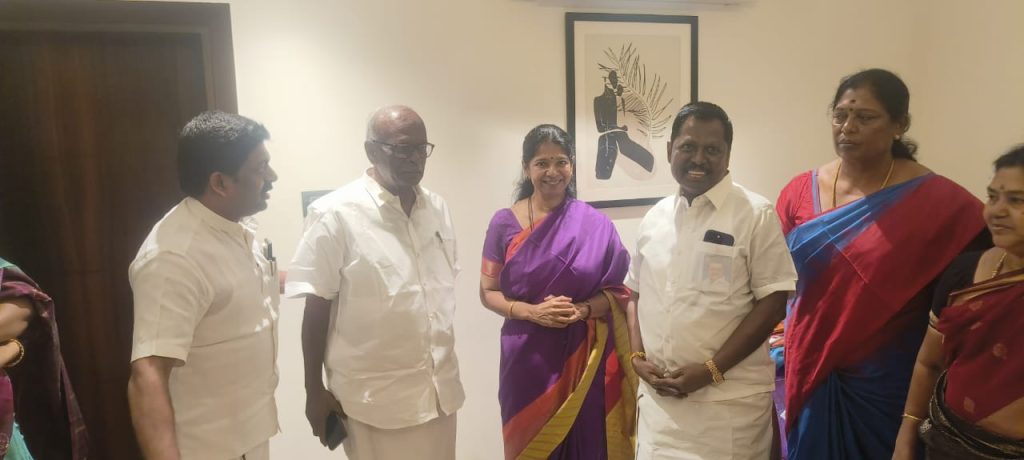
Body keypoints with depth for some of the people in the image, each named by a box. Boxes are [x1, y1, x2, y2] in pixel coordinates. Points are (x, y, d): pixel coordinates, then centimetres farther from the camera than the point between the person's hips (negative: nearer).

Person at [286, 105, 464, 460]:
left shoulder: (438, 209, 4)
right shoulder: (335, 214, -13)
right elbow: (316, 309, -8)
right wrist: (314, 391, -4)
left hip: (441, 388, 5)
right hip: (376, 398, -5)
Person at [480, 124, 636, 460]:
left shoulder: (595, 225, -2)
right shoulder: (504, 223, -3)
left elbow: (618, 290, 2)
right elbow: (488, 292, 1)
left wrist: (581, 309, -17)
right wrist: (532, 311, -16)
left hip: (585, 359, 0)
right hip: (528, 358, 0)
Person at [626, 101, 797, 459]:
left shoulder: (755, 214, -7)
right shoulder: (654, 218, 8)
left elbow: (772, 303, -9)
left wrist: (712, 369, -14)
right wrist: (638, 356, 1)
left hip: (730, 401, -4)